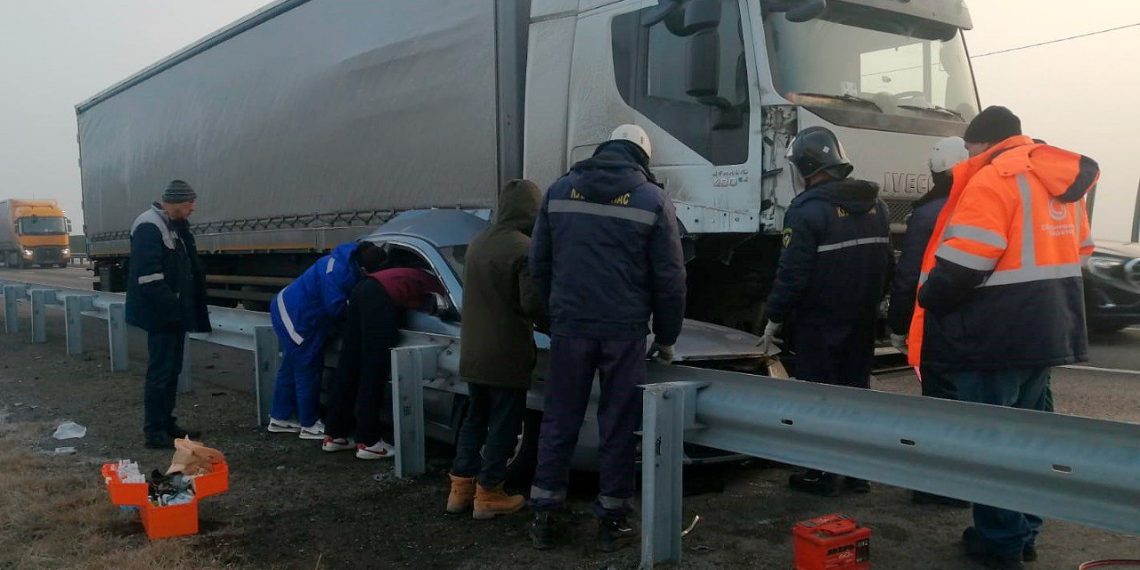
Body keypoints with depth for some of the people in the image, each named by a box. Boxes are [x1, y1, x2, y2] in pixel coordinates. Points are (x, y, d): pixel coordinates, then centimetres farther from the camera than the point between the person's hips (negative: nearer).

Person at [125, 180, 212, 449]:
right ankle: (154, 431, 1)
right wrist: (172, 307, -23)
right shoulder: (149, 227, -16)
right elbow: (149, 277, -23)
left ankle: (167, 424, 23)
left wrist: (184, 308, 15)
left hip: (175, 313, 10)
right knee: (160, 372, -5)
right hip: (161, 314, -10)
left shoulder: (176, 226, 15)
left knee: (172, 371, 14)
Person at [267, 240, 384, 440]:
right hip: (296, 317, -10)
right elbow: (335, 307, -26)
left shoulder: (348, 262, 0)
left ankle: (280, 418, 30)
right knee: (307, 371, -2)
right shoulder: (337, 272, -29)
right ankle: (309, 425, 7)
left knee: (291, 368, 18)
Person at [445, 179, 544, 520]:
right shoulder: (524, 248, -18)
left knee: (475, 418, 18)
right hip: (506, 354, -7)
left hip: (473, 351, 7)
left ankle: (460, 488, 22)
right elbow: (532, 303, -21)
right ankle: (488, 495, 11)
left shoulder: (477, 243, 8)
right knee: (503, 425, 5)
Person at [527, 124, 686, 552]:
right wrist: (666, 337, 8)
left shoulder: (559, 190, 7)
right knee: (618, 425, 7)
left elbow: (539, 262, 10)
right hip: (625, 330, -2)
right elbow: (669, 278, -1)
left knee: (559, 420, 10)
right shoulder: (652, 199, -1)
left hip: (569, 326, 2)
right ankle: (611, 520, 14)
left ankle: (543, 516, 15)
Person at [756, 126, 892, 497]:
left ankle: (822, 475, 8)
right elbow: (887, 264, 14)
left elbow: (792, 273, -19)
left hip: (819, 323, -7)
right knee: (856, 389, 15)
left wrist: (774, 320, -9)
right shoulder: (875, 205, 7)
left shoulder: (808, 210, -18)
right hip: (862, 321, 7)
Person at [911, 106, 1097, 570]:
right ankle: (1023, 532, 28)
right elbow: (1076, 251, 21)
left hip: (997, 335, -9)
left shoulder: (993, 180, -15)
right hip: (1049, 331, 9)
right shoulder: (1062, 180, 14)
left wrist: (929, 300, -7)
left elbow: (961, 264, -22)